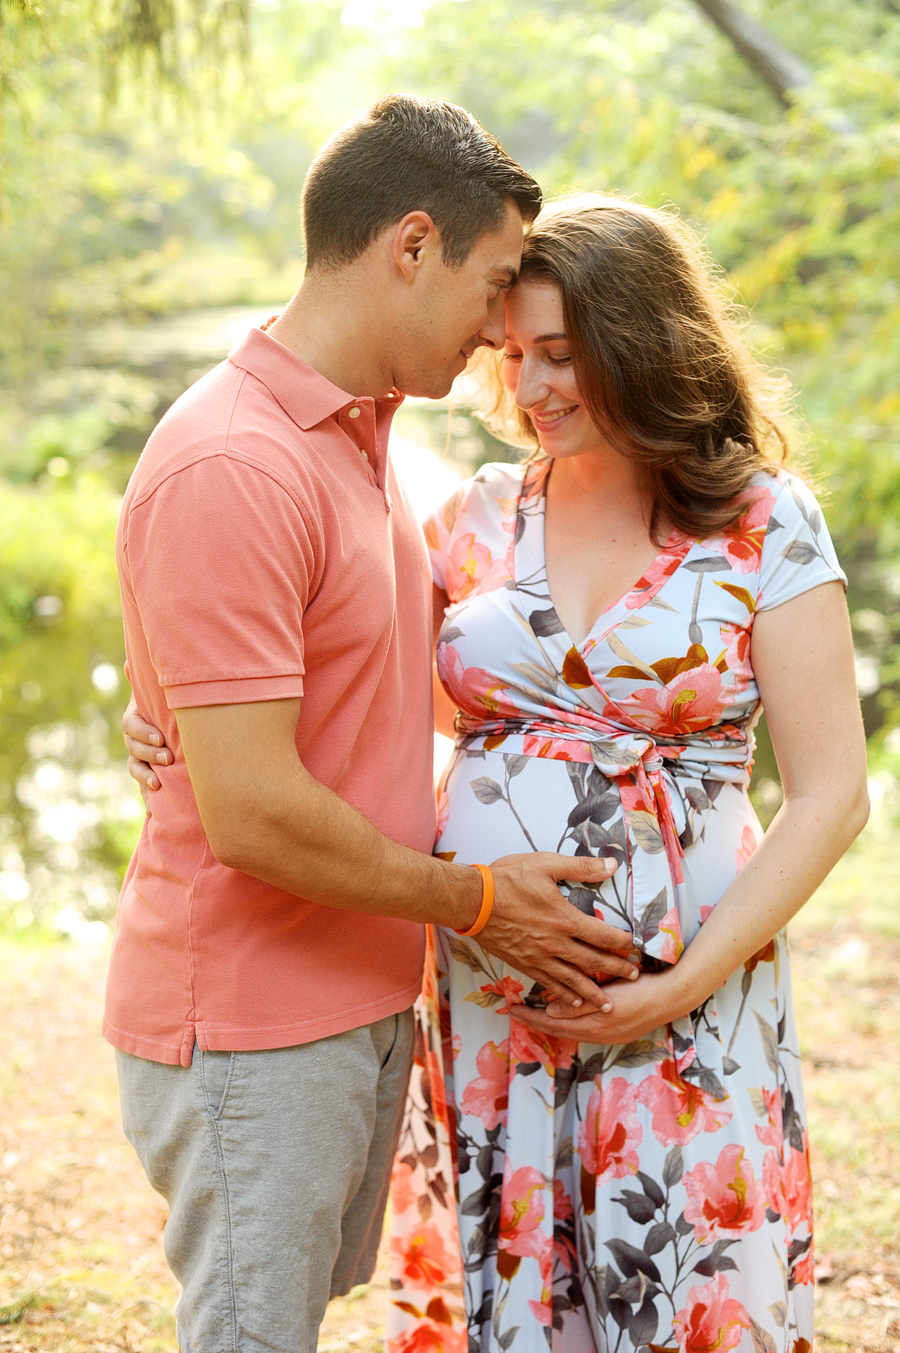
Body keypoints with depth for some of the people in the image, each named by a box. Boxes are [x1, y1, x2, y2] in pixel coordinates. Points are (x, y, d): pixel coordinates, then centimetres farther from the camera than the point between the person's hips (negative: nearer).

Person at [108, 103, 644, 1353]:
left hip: (360, 998, 9)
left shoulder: (361, 436, 11)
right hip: (249, 1026, -9)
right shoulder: (229, 468, -22)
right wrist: (472, 900, -13)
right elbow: (252, 815, -25)